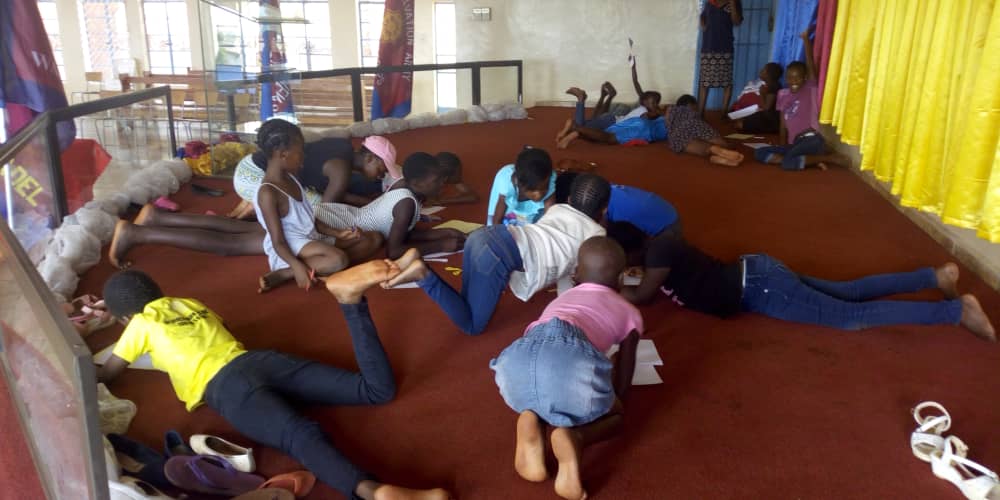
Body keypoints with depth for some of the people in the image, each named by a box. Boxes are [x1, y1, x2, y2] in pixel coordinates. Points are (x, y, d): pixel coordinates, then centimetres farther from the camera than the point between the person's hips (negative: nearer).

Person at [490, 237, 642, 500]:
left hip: (518, 357, 4)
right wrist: (609, 397, 51)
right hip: (572, 357, -4)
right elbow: (621, 386, 30)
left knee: (533, 402, 38)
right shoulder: (629, 312, 32)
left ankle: (529, 419, 3)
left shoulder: (561, 300, 41)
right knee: (613, 415, 27)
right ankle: (573, 437, -6)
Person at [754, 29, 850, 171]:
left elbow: (811, 64, -11)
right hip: (795, 144, 7)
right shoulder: (783, 95, 16)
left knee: (787, 163, -32)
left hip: (812, 140, -7)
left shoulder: (810, 89, 3)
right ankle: (811, 160, -12)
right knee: (759, 153, -12)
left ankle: (831, 158, -11)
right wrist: (782, 147, 7)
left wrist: (806, 39, -16)